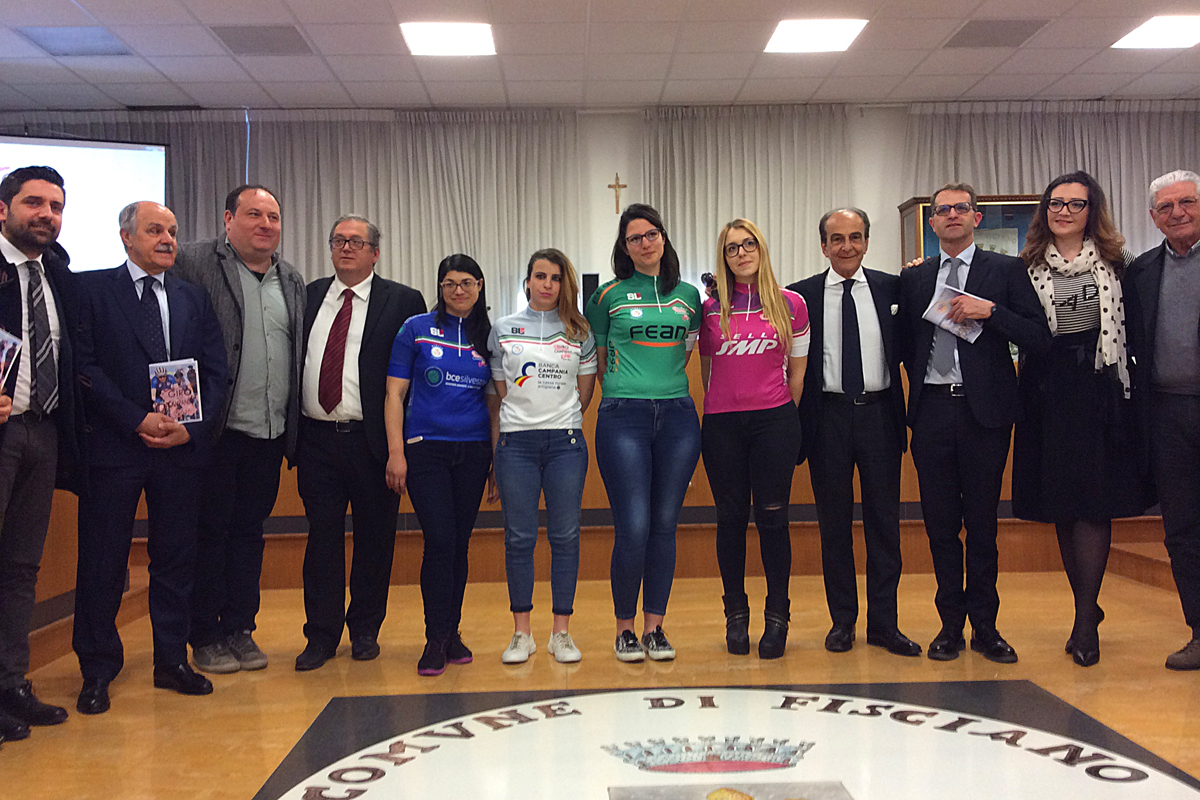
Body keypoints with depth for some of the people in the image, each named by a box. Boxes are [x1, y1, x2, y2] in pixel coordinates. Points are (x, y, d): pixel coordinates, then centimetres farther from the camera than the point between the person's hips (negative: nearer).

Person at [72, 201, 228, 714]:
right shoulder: (92, 289, 3)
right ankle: (98, 671, 16)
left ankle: (172, 661, 21)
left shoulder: (195, 299, 14)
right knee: (102, 561, 3)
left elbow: (215, 373, 8)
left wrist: (190, 426, -7)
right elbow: (86, 367, -6)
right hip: (113, 446, -3)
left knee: (176, 558, 9)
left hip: (183, 446, 3)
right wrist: (137, 420, -14)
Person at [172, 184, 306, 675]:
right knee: (209, 531, 4)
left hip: (269, 433, 5)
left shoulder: (292, 281, 14)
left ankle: (239, 630, 23)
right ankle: (204, 638, 15)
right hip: (218, 430, -5)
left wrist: (294, 430, 11)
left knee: (250, 530, 12)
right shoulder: (195, 263, -4)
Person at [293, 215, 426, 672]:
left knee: (374, 539, 7)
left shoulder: (403, 301, 1)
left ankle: (365, 630, 22)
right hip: (317, 440, 3)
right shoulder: (308, 296, 13)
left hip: (372, 441, -2)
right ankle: (322, 635, 16)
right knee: (322, 537, 6)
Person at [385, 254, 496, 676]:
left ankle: (451, 632, 18)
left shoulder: (488, 336, 10)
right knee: (439, 540, -10)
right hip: (426, 448, -3)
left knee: (460, 543, 6)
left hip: (473, 451, 3)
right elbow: (395, 394, 1)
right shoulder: (417, 329, 2)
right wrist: (396, 452, -7)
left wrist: (498, 463, 10)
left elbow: (494, 403, 13)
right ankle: (437, 638, 1)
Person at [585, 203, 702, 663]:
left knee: (664, 527, 5)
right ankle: (624, 629, 9)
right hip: (623, 418, -3)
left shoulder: (688, 295, 12)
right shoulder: (609, 295, 5)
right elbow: (598, 361, 12)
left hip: (678, 417, 3)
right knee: (633, 529, -8)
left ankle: (655, 627, 17)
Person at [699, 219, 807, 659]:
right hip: (721, 424, 1)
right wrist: (720, 403, 13)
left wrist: (782, 415, 8)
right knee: (731, 518, 6)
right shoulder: (710, 309, 6)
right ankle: (735, 614, 19)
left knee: (772, 517, 0)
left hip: (774, 421, -1)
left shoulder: (791, 304, 4)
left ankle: (777, 616, 13)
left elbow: (797, 371, 10)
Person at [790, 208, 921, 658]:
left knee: (883, 520, 5)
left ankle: (883, 622, 14)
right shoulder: (801, 295, 2)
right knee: (834, 523, 6)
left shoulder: (891, 288, 5)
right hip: (828, 415, -1)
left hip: (879, 413, 1)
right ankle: (842, 620, 18)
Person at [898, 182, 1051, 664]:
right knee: (940, 524, 6)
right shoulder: (914, 278, 12)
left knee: (982, 523, 4)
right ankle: (951, 625, 16)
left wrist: (990, 311, -14)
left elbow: (1039, 338, -4)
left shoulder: (1006, 270, 4)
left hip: (984, 411, -2)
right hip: (932, 411, 2)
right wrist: (921, 385, 6)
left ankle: (985, 627, 15)